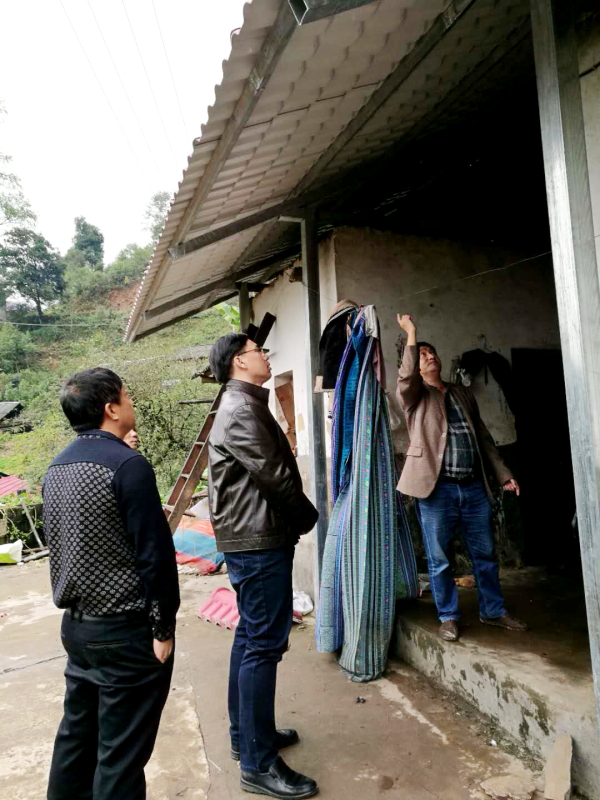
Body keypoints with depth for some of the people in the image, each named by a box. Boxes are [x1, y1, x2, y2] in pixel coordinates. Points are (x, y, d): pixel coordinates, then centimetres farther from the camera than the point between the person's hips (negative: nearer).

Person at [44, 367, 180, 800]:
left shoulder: (57, 467, 5)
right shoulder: (127, 464, -20)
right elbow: (155, 554, -20)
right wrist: (163, 627, -13)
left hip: (75, 625, 8)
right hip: (126, 630, -8)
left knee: (77, 732, 22)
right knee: (121, 751, 6)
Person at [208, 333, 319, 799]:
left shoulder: (245, 405, 16)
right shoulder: (242, 410, -17)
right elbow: (276, 476, -20)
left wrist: (297, 517, 7)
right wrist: (309, 516, -3)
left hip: (252, 539, 11)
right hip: (258, 542, -11)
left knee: (252, 636, 18)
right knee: (265, 643, -2)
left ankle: (246, 735, 33)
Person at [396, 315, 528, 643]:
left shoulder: (463, 394, 17)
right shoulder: (414, 395, 4)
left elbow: (484, 437, 18)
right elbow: (406, 375, -21)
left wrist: (504, 474, 13)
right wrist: (410, 334, -16)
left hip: (474, 487, 4)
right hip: (437, 489, -4)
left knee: (485, 555, 14)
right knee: (439, 559, 5)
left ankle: (493, 611, 32)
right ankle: (449, 617, 21)